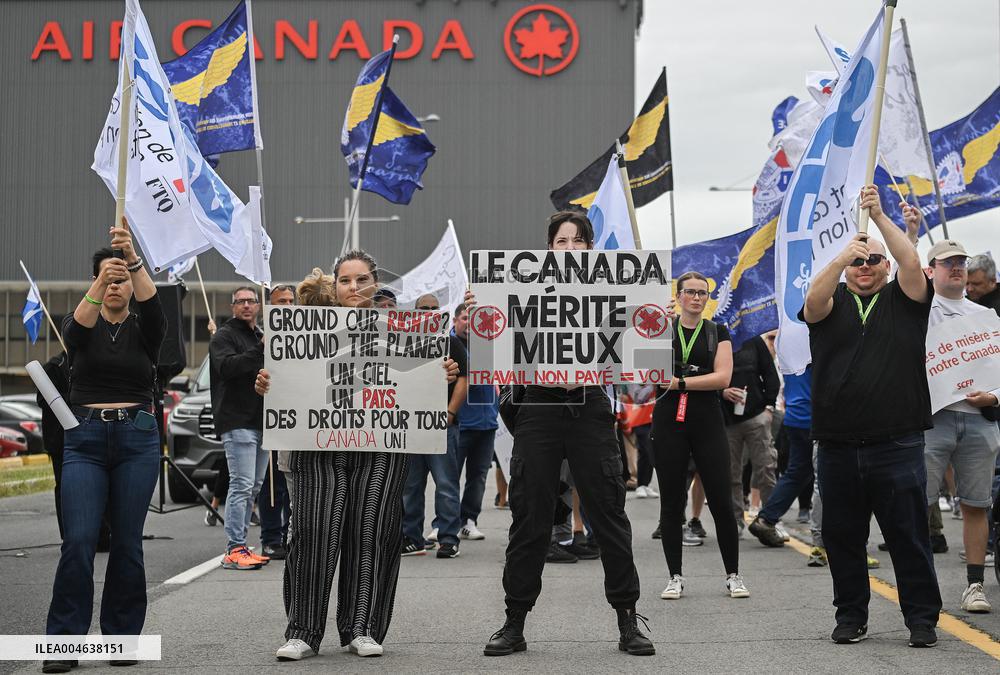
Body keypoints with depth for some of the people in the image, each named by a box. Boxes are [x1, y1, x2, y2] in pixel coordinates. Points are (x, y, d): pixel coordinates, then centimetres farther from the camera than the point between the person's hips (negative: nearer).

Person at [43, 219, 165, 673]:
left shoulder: (144, 329, 5)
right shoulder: (82, 328, 5)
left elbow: (153, 304, -19)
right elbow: (77, 327, -20)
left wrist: (133, 257, -36)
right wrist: (99, 285, -40)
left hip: (137, 438, 1)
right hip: (86, 437, 0)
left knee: (127, 542, 2)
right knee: (78, 541, -10)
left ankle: (123, 636, 13)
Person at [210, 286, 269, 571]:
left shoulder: (261, 336, 23)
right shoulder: (224, 336, -3)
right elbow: (226, 366, -22)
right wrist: (260, 350, -30)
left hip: (260, 421, 9)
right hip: (237, 421, -9)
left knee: (253, 487, 11)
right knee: (242, 485, -13)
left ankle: (240, 546, 18)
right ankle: (235, 550, -12)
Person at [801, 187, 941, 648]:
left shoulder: (904, 299, 7)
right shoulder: (833, 303, 9)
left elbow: (911, 263, -10)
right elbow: (813, 302, -13)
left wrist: (879, 216, -12)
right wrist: (843, 257, -28)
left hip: (897, 446, -2)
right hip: (838, 448, 2)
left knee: (909, 536, 0)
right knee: (842, 538, 8)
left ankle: (922, 618, 8)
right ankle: (851, 617, 20)